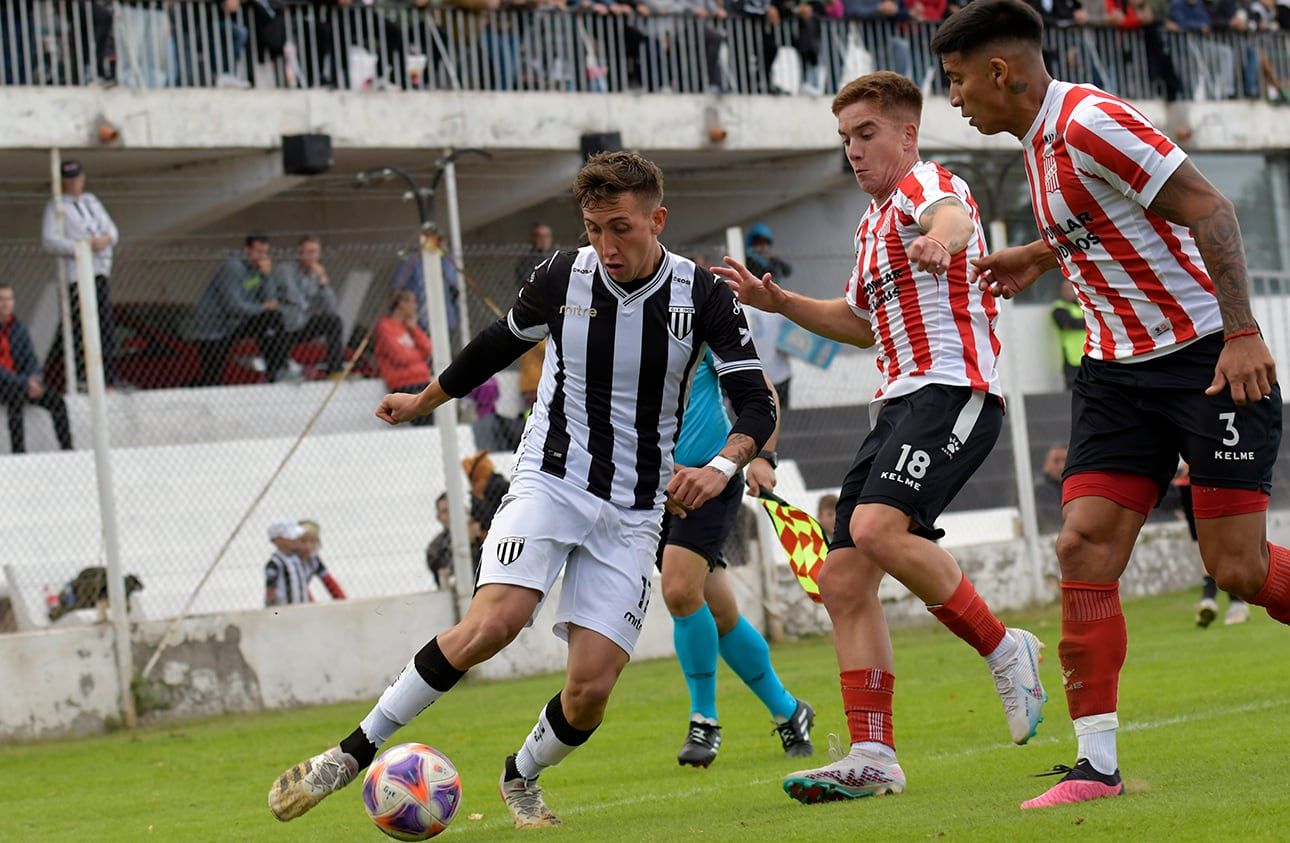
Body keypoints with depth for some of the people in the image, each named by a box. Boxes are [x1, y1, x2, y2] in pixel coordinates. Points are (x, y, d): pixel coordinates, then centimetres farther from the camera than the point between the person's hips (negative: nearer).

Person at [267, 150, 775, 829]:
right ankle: (354, 752, -17)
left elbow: (758, 404, -7)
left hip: (633, 511, 1)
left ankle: (521, 777, 23)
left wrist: (722, 465, -28)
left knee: (591, 689, -10)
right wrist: (424, 401, 28)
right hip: (550, 478, -1)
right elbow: (500, 343, 15)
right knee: (492, 622, -27)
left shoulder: (702, 296, -7)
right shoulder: (563, 276, -5)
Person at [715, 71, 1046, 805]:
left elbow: (954, 215, -31)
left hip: (953, 389, -10)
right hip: (901, 403, 10)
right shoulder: (875, 224, 24)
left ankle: (1006, 652, -13)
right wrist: (777, 301, 27)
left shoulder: (926, 183, -4)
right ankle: (872, 758, 0)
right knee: (844, 580, 0)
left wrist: (939, 239, -55)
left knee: (878, 528, -31)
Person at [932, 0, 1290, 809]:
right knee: (1084, 546, -5)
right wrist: (1040, 254, 25)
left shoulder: (1089, 122, -17)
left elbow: (1208, 209, -21)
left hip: (1211, 358, -8)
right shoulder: (1041, 140, 11)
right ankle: (1097, 763, -4)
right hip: (1118, 370, 8)